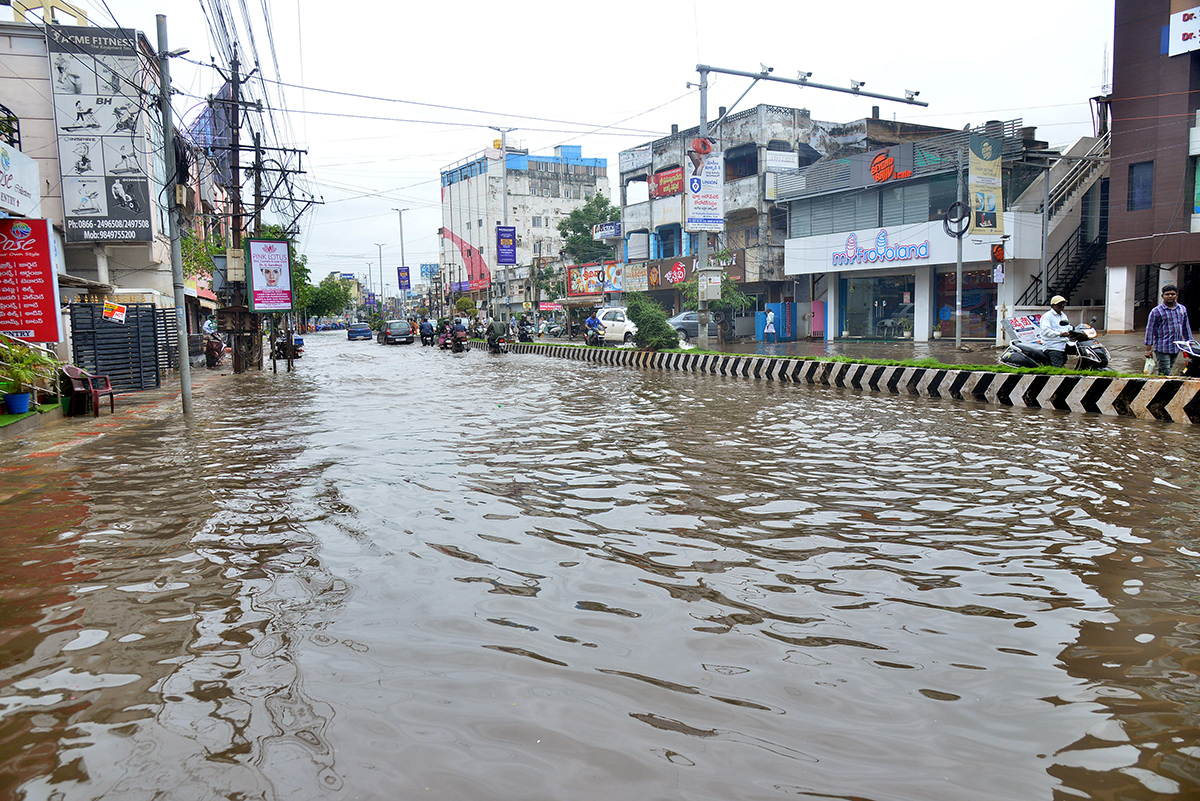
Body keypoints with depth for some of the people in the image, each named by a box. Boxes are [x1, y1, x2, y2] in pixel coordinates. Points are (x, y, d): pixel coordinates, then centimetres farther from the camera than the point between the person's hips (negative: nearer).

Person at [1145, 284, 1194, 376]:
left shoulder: (1183, 309, 11)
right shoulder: (1156, 311, -6)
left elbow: (1186, 327, 20)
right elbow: (1150, 330, -6)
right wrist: (1148, 349, -10)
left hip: (1176, 348, 6)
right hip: (1162, 349, -6)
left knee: (1168, 371, 13)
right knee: (1164, 373, -10)